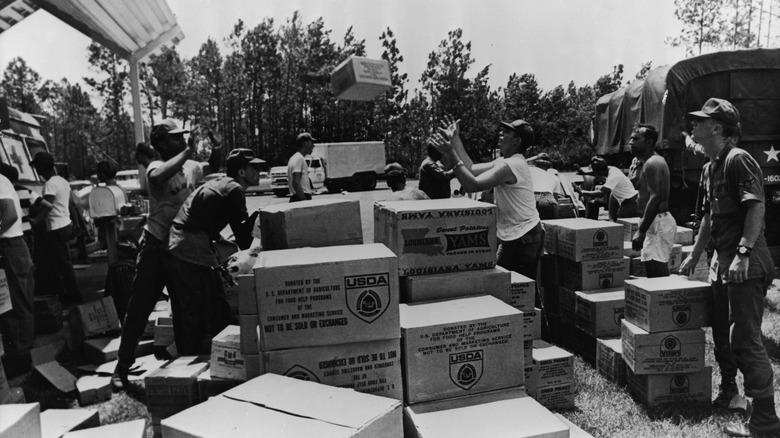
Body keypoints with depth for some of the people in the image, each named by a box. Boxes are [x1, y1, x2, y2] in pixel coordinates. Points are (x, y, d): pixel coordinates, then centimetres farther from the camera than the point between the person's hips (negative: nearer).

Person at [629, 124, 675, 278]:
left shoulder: (652, 163, -13)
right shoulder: (655, 161, 19)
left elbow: (655, 198, -23)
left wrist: (641, 231, -23)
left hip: (657, 223, -11)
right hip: (658, 221, 11)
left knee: (656, 272, -10)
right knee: (659, 273, 13)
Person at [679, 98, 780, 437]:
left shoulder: (738, 159, -12)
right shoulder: (709, 167, 16)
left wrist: (743, 253, -26)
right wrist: (693, 256, 23)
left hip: (746, 265, -9)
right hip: (722, 262, 9)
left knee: (745, 340, -6)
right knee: (721, 334, 19)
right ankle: (727, 392, 37)